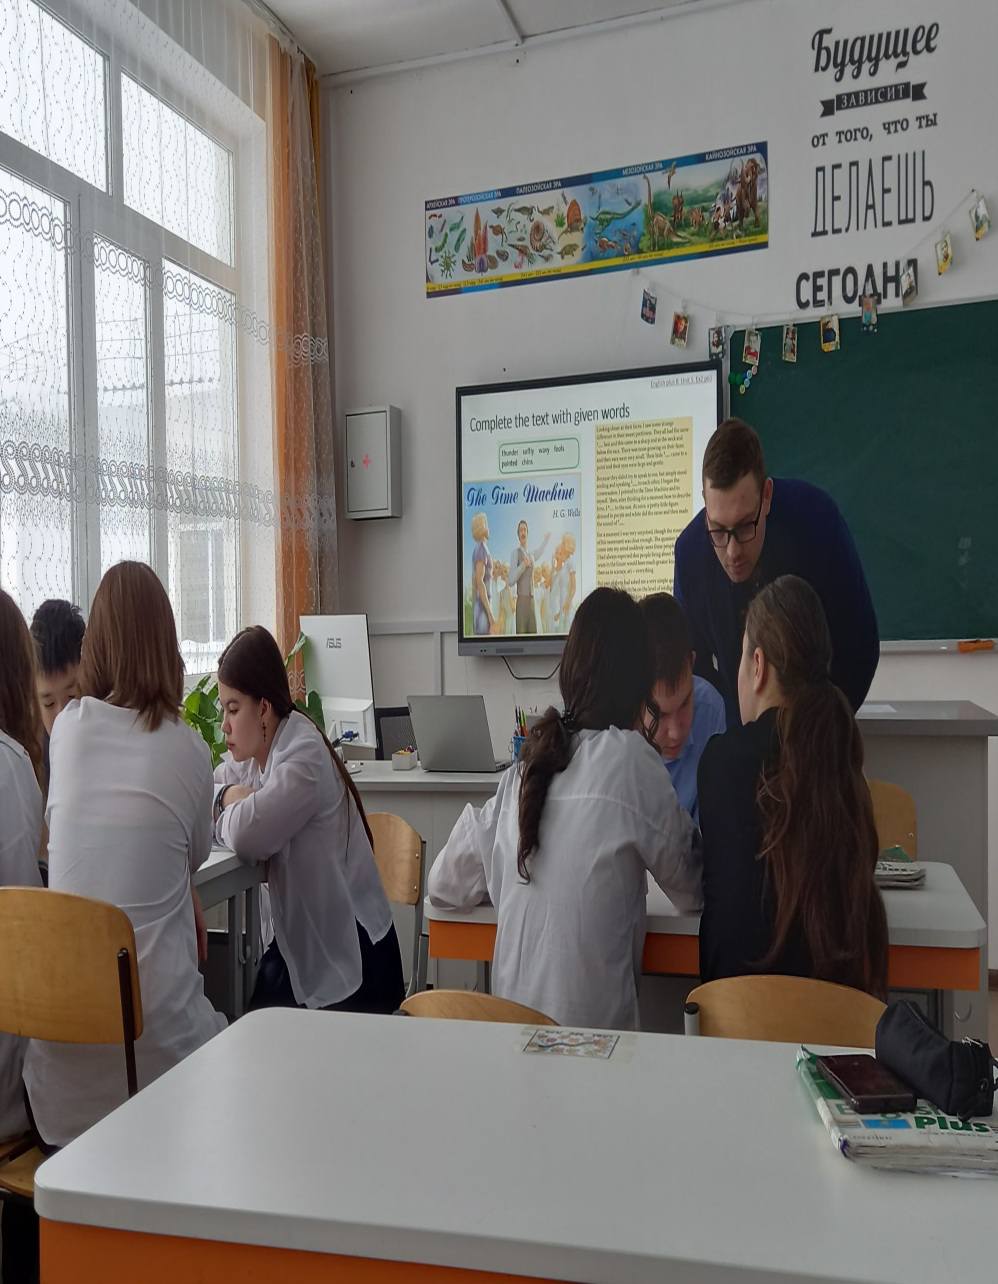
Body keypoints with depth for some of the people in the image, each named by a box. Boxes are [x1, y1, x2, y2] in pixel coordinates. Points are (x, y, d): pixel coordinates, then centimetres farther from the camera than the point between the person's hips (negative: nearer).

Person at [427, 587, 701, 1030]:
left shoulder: (522, 768, 4)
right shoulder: (629, 757, -10)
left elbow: (445, 886, 15)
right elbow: (691, 892, 3)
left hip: (513, 1013, 6)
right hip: (589, 1018, -5)